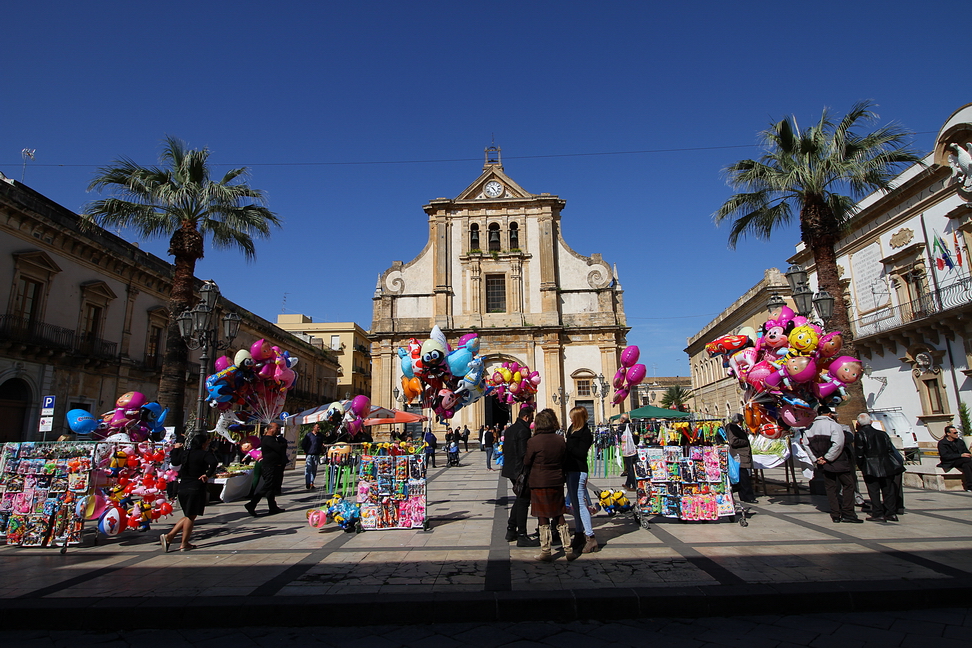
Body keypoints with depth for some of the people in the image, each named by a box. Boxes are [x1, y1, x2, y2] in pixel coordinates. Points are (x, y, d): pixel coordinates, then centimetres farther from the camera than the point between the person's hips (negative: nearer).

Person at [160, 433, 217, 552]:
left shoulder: (184, 453, 9)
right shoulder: (205, 454, -11)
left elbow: (174, 462, 26)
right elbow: (213, 463, -29)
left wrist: (176, 449, 39)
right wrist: (208, 475, -16)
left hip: (182, 488, 7)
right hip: (196, 489, -7)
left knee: (188, 516, 20)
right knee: (191, 516, 3)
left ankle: (169, 536, 12)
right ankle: (184, 544, 9)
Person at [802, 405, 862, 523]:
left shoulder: (810, 427, 5)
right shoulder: (833, 425, -10)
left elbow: (805, 444, -1)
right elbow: (838, 444, -21)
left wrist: (815, 459, -2)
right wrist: (827, 458, -15)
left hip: (823, 464, 5)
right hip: (838, 462, -5)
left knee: (830, 488, 10)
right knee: (848, 484, 7)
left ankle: (835, 515, 11)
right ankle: (847, 513, 3)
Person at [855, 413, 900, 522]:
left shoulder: (860, 435, -6)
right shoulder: (883, 433, 11)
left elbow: (859, 454, -10)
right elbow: (890, 449, 11)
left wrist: (861, 467, 2)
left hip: (871, 468, -5)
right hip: (886, 467, 5)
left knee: (874, 491, 0)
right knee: (888, 490, 12)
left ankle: (878, 514, -1)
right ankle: (891, 513, 15)